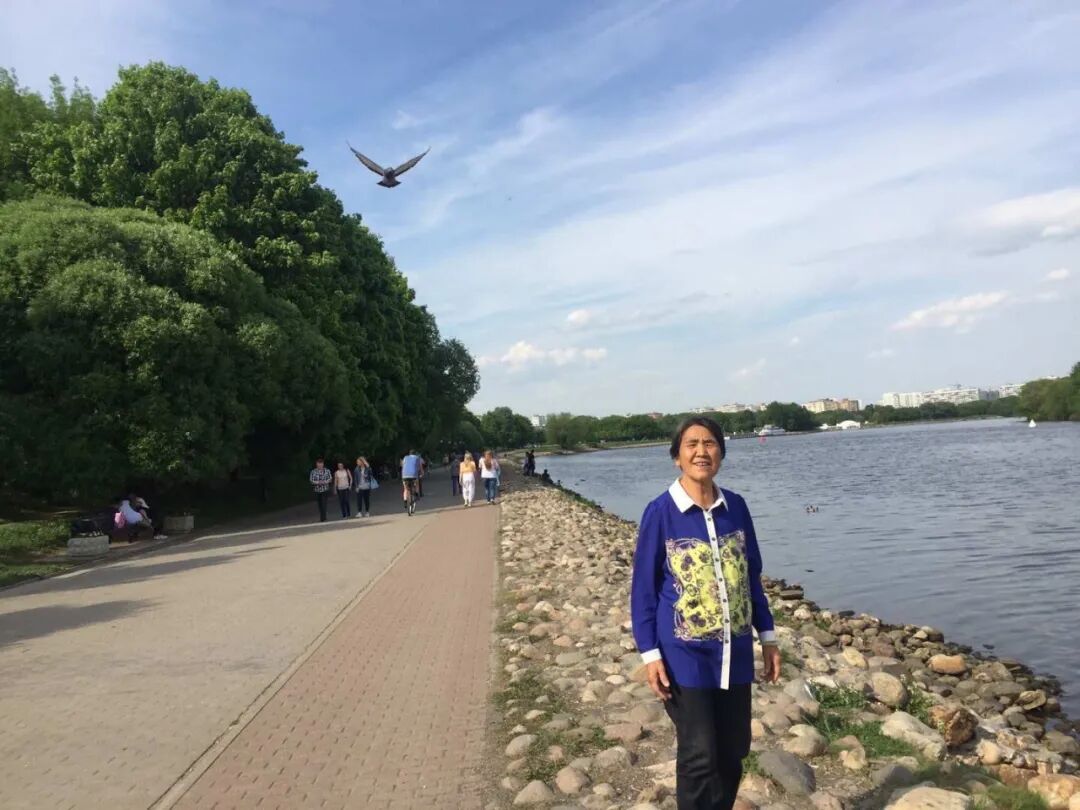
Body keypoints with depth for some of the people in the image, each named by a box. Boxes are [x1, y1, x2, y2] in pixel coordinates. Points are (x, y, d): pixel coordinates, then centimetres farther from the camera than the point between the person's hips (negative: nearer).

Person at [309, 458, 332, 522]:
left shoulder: (327, 471, 2)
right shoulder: (313, 471, 0)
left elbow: (330, 478, 3)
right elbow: (311, 480, -2)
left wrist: (325, 482, -15)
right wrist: (318, 482, -18)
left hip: (324, 489, -2)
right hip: (317, 490, 2)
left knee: (323, 504, -11)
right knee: (319, 504, 7)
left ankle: (323, 518, -11)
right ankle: (322, 518, 17)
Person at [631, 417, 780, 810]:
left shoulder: (736, 507, 2)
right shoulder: (660, 512, -11)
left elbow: (752, 575, 11)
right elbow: (643, 587, -7)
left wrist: (767, 636, 11)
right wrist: (649, 653, -11)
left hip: (734, 653, 5)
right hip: (685, 656, -4)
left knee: (733, 751, 15)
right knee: (699, 757, 2)